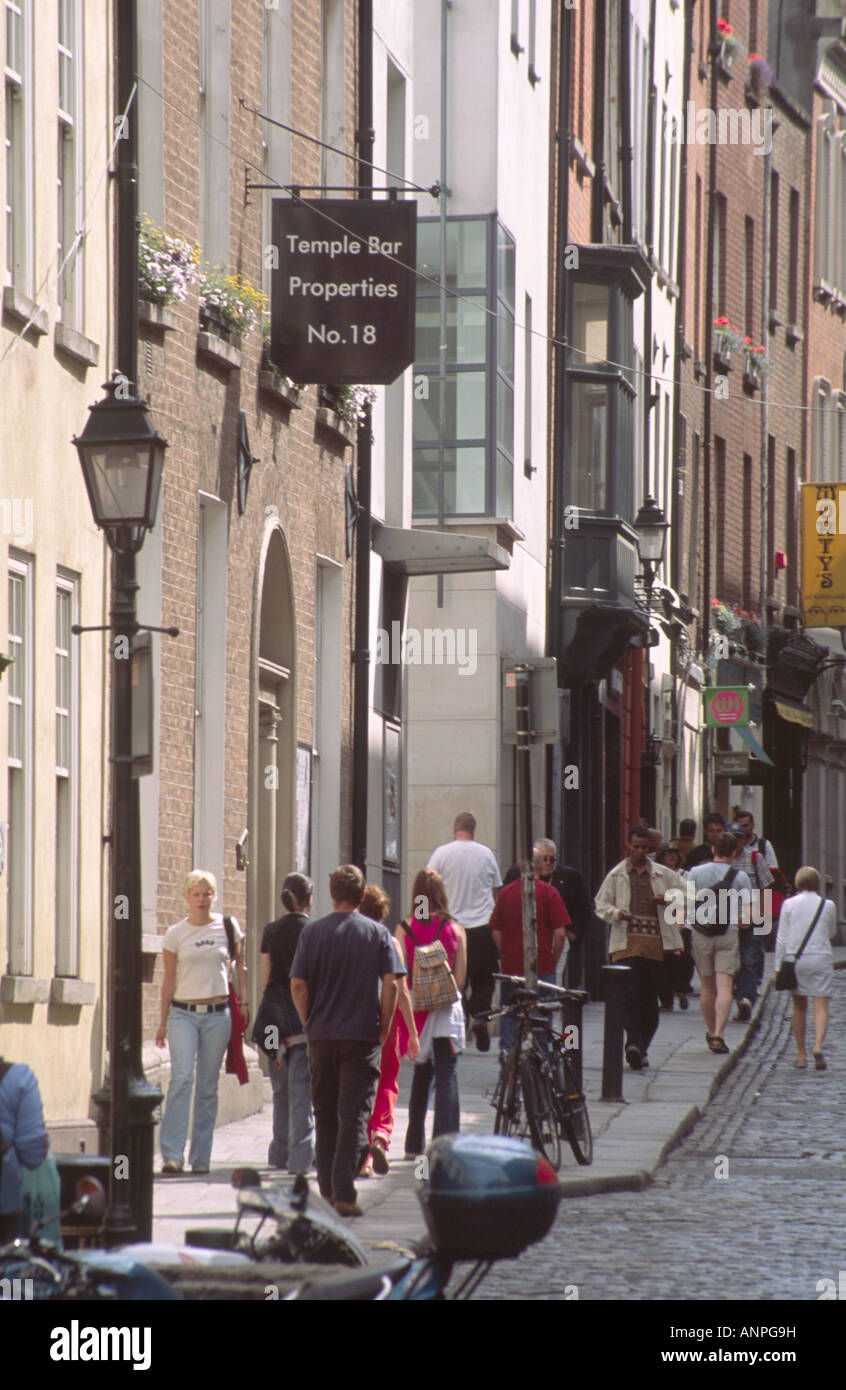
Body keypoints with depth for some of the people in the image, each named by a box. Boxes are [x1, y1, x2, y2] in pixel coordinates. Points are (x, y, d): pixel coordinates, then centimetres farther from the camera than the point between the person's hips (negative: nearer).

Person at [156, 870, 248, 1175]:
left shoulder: (228, 926, 5)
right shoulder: (175, 933, 4)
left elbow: (240, 965, 16)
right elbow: (169, 978, 8)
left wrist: (243, 1002, 10)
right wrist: (163, 1022, 8)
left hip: (217, 1015, 1)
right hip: (183, 1013, -1)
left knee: (208, 1086, 3)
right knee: (181, 1078, -16)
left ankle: (201, 1158, 9)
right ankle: (172, 1155, -20)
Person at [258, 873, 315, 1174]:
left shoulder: (271, 931, 5)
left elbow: (265, 977, 9)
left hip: (275, 1005, 4)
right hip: (305, 1011, -4)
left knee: (281, 1087, 15)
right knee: (302, 1087, -3)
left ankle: (280, 1152, 20)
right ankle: (300, 1155, -8)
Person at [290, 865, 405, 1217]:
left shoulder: (312, 932, 0)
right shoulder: (377, 933, -2)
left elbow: (298, 985, -3)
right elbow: (390, 983, -8)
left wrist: (310, 1024, 9)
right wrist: (384, 1027, 2)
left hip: (321, 1037, 2)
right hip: (363, 1037, -2)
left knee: (325, 1116, 14)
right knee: (353, 1116, -2)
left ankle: (327, 1191, 19)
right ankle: (344, 1194, -11)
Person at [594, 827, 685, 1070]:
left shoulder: (663, 874, 14)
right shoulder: (616, 876, 10)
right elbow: (601, 904, 10)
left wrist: (670, 900, -2)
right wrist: (617, 914, -12)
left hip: (657, 942, 2)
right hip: (627, 942, -2)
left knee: (650, 997, 5)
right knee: (631, 993, -17)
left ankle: (641, 1048, 14)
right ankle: (634, 1043, -27)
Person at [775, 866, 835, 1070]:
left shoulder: (789, 905, 0)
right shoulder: (828, 905, 0)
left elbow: (781, 938, 0)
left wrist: (778, 966, 5)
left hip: (795, 959, 1)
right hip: (821, 958, -1)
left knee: (799, 1007, 11)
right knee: (821, 1006, -4)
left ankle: (801, 1055, 13)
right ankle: (818, 1044, -28)